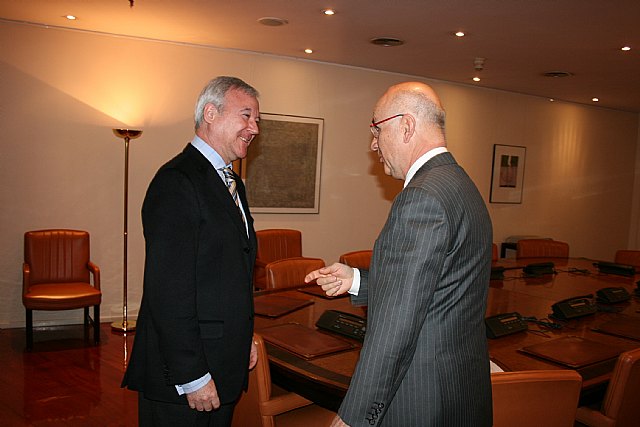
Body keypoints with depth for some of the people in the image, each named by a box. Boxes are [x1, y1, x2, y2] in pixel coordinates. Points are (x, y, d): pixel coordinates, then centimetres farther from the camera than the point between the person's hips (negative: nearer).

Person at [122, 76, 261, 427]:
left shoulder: (231, 182, 13)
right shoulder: (177, 181, -18)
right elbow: (168, 293, -24)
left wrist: (245, 338, 17)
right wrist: (192, 377, -22)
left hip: (226, 365, 9)